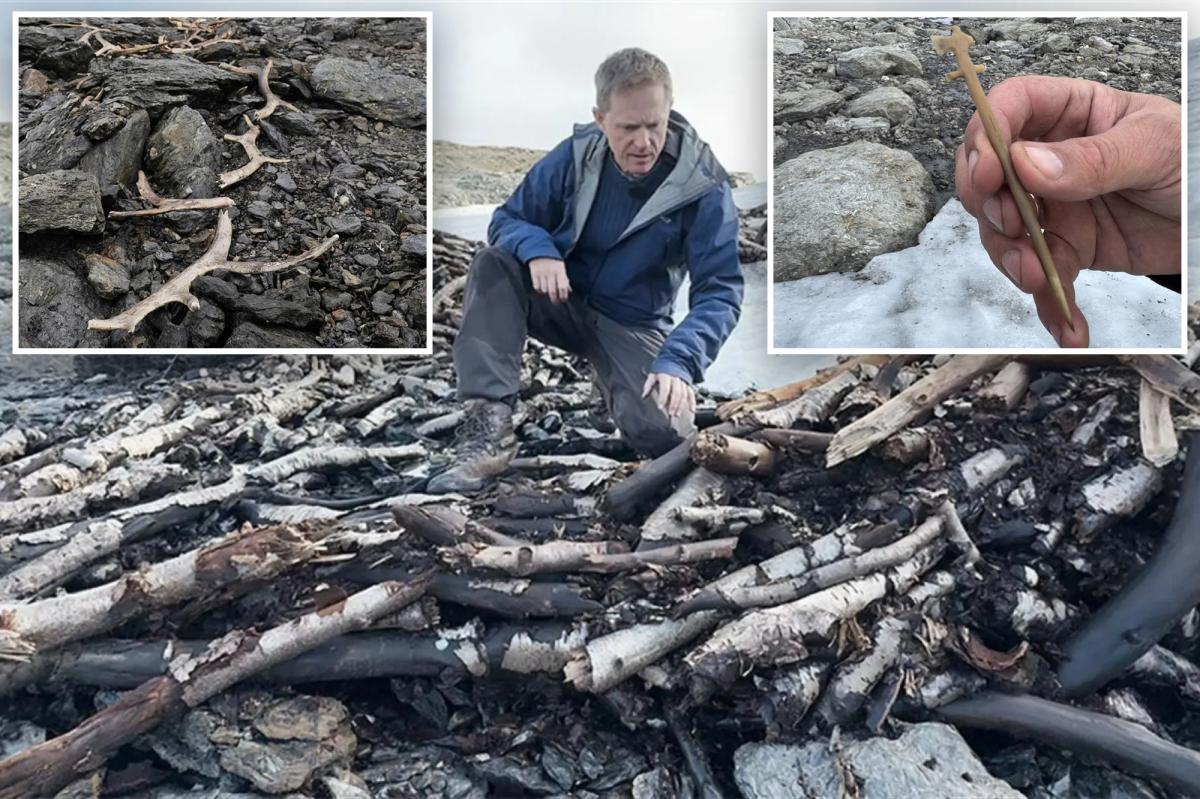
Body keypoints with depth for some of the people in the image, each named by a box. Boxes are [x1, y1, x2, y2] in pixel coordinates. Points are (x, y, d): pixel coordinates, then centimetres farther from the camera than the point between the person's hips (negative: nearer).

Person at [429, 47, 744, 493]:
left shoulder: (703, 185, -18)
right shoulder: (576, 155, -9)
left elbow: (720, 290, -21)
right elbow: (508, 219, -3)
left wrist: (679, 362, -38)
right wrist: (538, 250, -28)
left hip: (633, 327, -2)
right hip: (563, 302, 2)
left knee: (662, 433, -27)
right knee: (493, 263, -26)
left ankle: (606, 377, 11)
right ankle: (489, 428, -32)